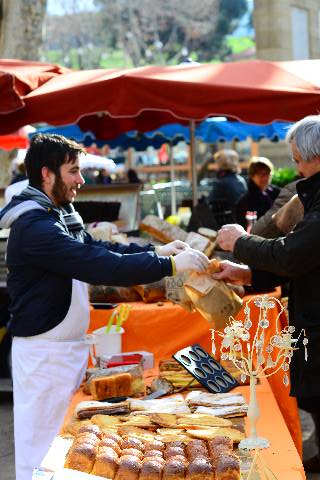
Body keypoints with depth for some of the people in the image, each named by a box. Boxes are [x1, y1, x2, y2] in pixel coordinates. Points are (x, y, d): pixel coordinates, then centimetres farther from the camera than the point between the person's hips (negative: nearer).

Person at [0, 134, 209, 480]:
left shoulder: (60, 215, 10)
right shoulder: (35, 226, -23)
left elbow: (99, 249, 17)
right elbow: (100, 265, -29)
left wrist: (157, 250, 5)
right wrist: (170, 265, -25)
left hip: (69, 344, 10)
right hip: (44, 351, -10)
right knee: (42, 446, 0)